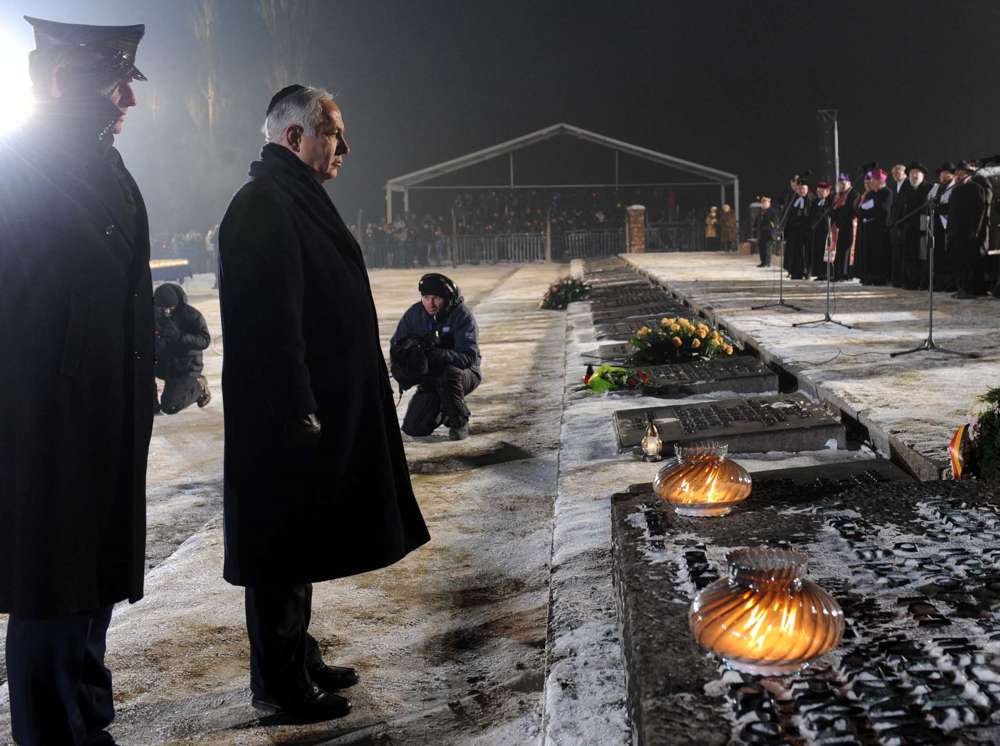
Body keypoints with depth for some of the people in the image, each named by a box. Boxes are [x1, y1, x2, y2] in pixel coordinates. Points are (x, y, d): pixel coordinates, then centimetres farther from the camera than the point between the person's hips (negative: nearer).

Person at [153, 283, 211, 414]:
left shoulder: (191, 315, -17)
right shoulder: (155, 314, -4)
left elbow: (205, 341, -21)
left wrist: (179, 336, -34)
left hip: (186, 367, -5)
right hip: (164, 363, 5)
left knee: (169, 408, -15)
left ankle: (199, 386, 12)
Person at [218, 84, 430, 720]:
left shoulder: (296, 200, 15)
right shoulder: (264, 206, -17)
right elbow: (271, 321, -23)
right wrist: (299, 414, -23)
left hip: (313, 410, 10)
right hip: (285, 421, -10)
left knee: (299, 545, 18)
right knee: (282, 549, 1)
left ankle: (300, 661, 31)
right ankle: (279, 683, 14)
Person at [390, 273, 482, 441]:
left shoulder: (462, 315, -18)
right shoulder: (414, 313, -5)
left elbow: (469, 357, -28)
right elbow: (395, 347, -3)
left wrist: (434, 353, -41)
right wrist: (409, 351, -27)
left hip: (463, 373, -4)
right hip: (429, 378, 4)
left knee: (450, 373, -39)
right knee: (413, 429, -8)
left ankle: (459, 422, -14)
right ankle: (441, 409, 25)